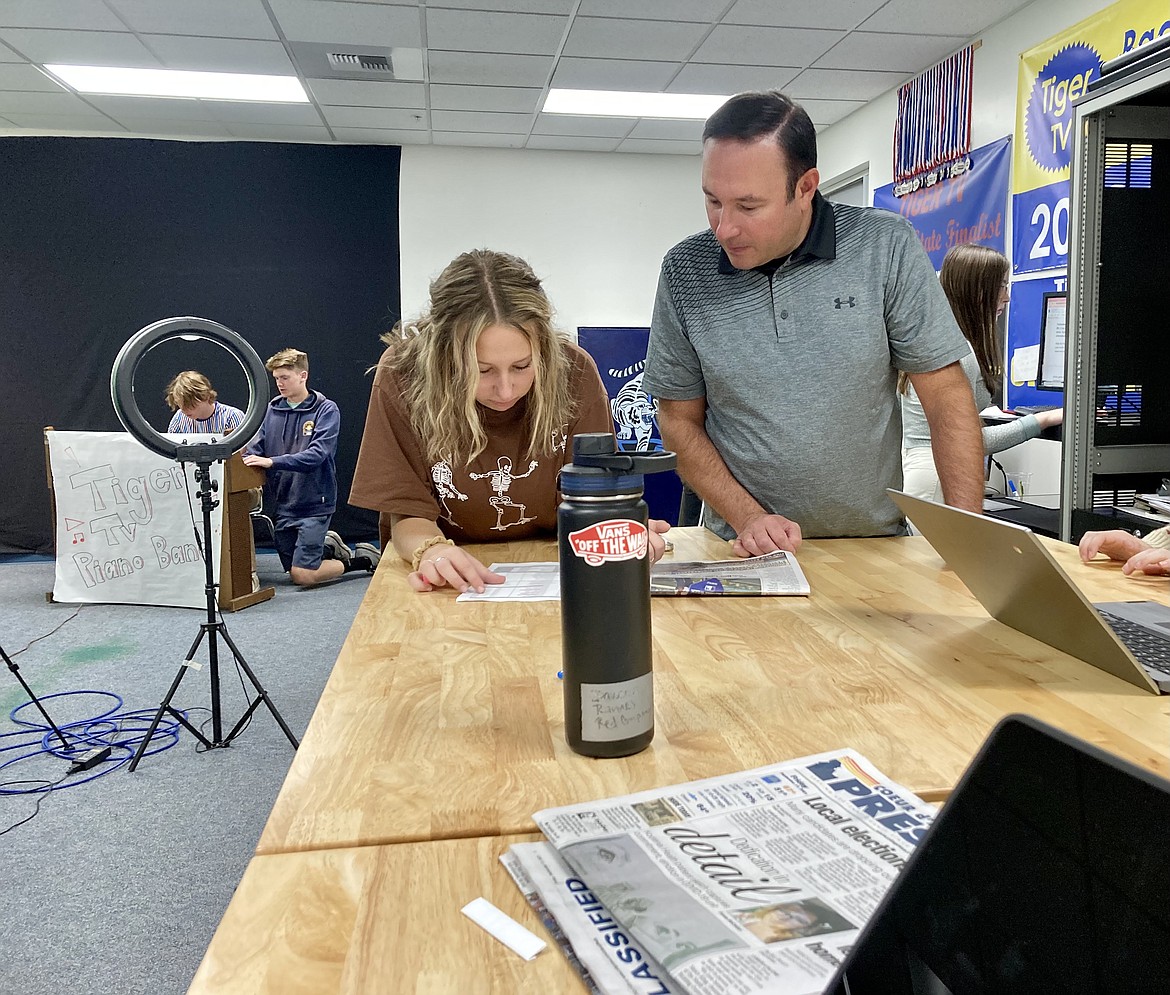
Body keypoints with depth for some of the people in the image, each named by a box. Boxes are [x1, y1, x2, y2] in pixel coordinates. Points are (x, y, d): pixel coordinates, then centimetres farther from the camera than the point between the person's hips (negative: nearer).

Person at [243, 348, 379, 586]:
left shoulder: (326, 410, -9)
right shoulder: (272, 410, 4)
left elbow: (317, 454, -21)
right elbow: (255, 448, 4)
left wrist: (272, 461, -28)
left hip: (314, 502, -5)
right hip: (284, 504, 6)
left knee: (302, 575, -10)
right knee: (292, 570, 12)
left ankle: (364, 558, 10)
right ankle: (329, 545, 37)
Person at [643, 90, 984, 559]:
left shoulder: (885, 247, -6)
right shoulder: (685, 272, -3)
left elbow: (947, 397, -3)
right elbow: (680, 419, 4)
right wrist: (748, 517, -9)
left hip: (875, 544, 1)